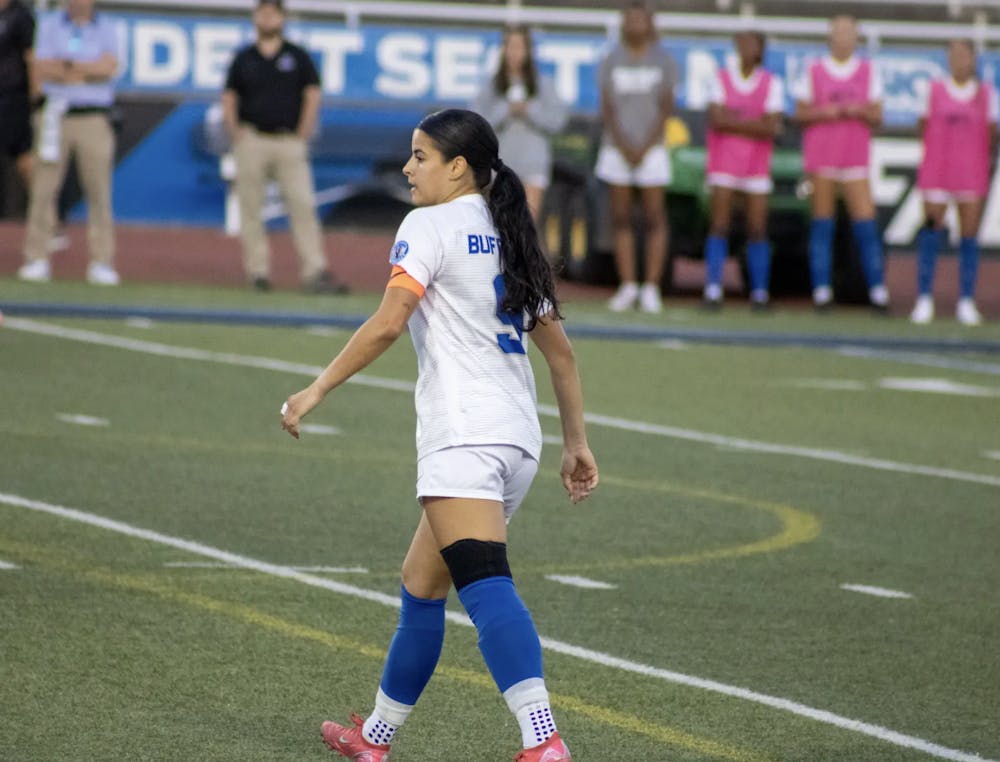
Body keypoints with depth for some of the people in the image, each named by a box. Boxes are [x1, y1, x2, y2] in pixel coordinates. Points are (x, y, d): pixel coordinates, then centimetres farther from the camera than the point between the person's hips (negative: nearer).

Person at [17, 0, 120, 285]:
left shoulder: (107, 28, 9)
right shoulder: (49, 24, 9)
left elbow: (110, 67, -7)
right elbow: (42, 70, -3)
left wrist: (66, 65, -8)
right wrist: (88, 71, -9)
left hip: (94, 120, 0)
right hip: (55, 115, 0)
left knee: (99, 190, -3)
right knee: (43, 188, -4)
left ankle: (102, 262, 0)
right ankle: (37, 259, 0)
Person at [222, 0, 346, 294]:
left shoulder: (298, 57, 7)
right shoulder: (243, 58, 10)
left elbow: (312, 96, 5)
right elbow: (229, 99, 12)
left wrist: (302, 135, -3)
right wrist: (236, 135, -1)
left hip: (290, 141, -1)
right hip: (252, 141, 1)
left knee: (303, 206, -9)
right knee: (250, 209, 1)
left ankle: (315, 272, -12)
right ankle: (257, 270, 8)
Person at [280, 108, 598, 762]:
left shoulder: (430, 226, -3)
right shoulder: (511, 237, 20)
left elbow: (388, 322, -15)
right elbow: (560, 349, 22)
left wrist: (319, 389, -9)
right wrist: (577, 443, 25)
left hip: (464, 437, -9)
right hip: (519, 439, 9)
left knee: (485, 585, -20)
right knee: (421, 584, 19)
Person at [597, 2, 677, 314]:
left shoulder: (663, 61, 2)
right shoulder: (612, 61, 6)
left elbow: (666, 109, 0)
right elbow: (607, 109, 3)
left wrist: (646, 147, -9)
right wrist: (623, 146, -8)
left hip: (650, 147, -2)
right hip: (617, 146, 2)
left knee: (654, 217, -6)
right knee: (621, 217, 2)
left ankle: (651, 288, -5)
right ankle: (627, 286, 7)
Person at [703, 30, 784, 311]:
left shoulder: (771, 83, 1)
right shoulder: (721, 79, 1)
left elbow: (771, 128, -8)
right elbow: (716, 121, -10)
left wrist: (733, 119, -10)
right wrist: (752, 124, -11)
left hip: (757, 165, 1)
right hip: (723, 162, -1)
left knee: (757, 230, 0)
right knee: (719, 226, -7)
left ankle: (759, 293, 4)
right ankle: (713, 290, -10)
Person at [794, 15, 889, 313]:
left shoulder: (869, 72, 11)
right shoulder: (814, 71, 8)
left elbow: (877, 117, 9)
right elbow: (800, 114, 8)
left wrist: (860, 111, -11)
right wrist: (823, 112, -11)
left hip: (855, 155, 1)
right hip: (821, 154, -1)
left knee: (865, 220, -7)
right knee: (822, 221, -3)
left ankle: (878, 289, -7)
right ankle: (822, 289, -1)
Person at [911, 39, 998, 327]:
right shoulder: (934, 90, 6)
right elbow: (924, 126, 10)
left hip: (972, 172, 0)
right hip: (937, 172, 0)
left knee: (969, 235, -1)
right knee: (931, 231, -5)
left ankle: (966, 303, 4)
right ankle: (924, 300, 0)